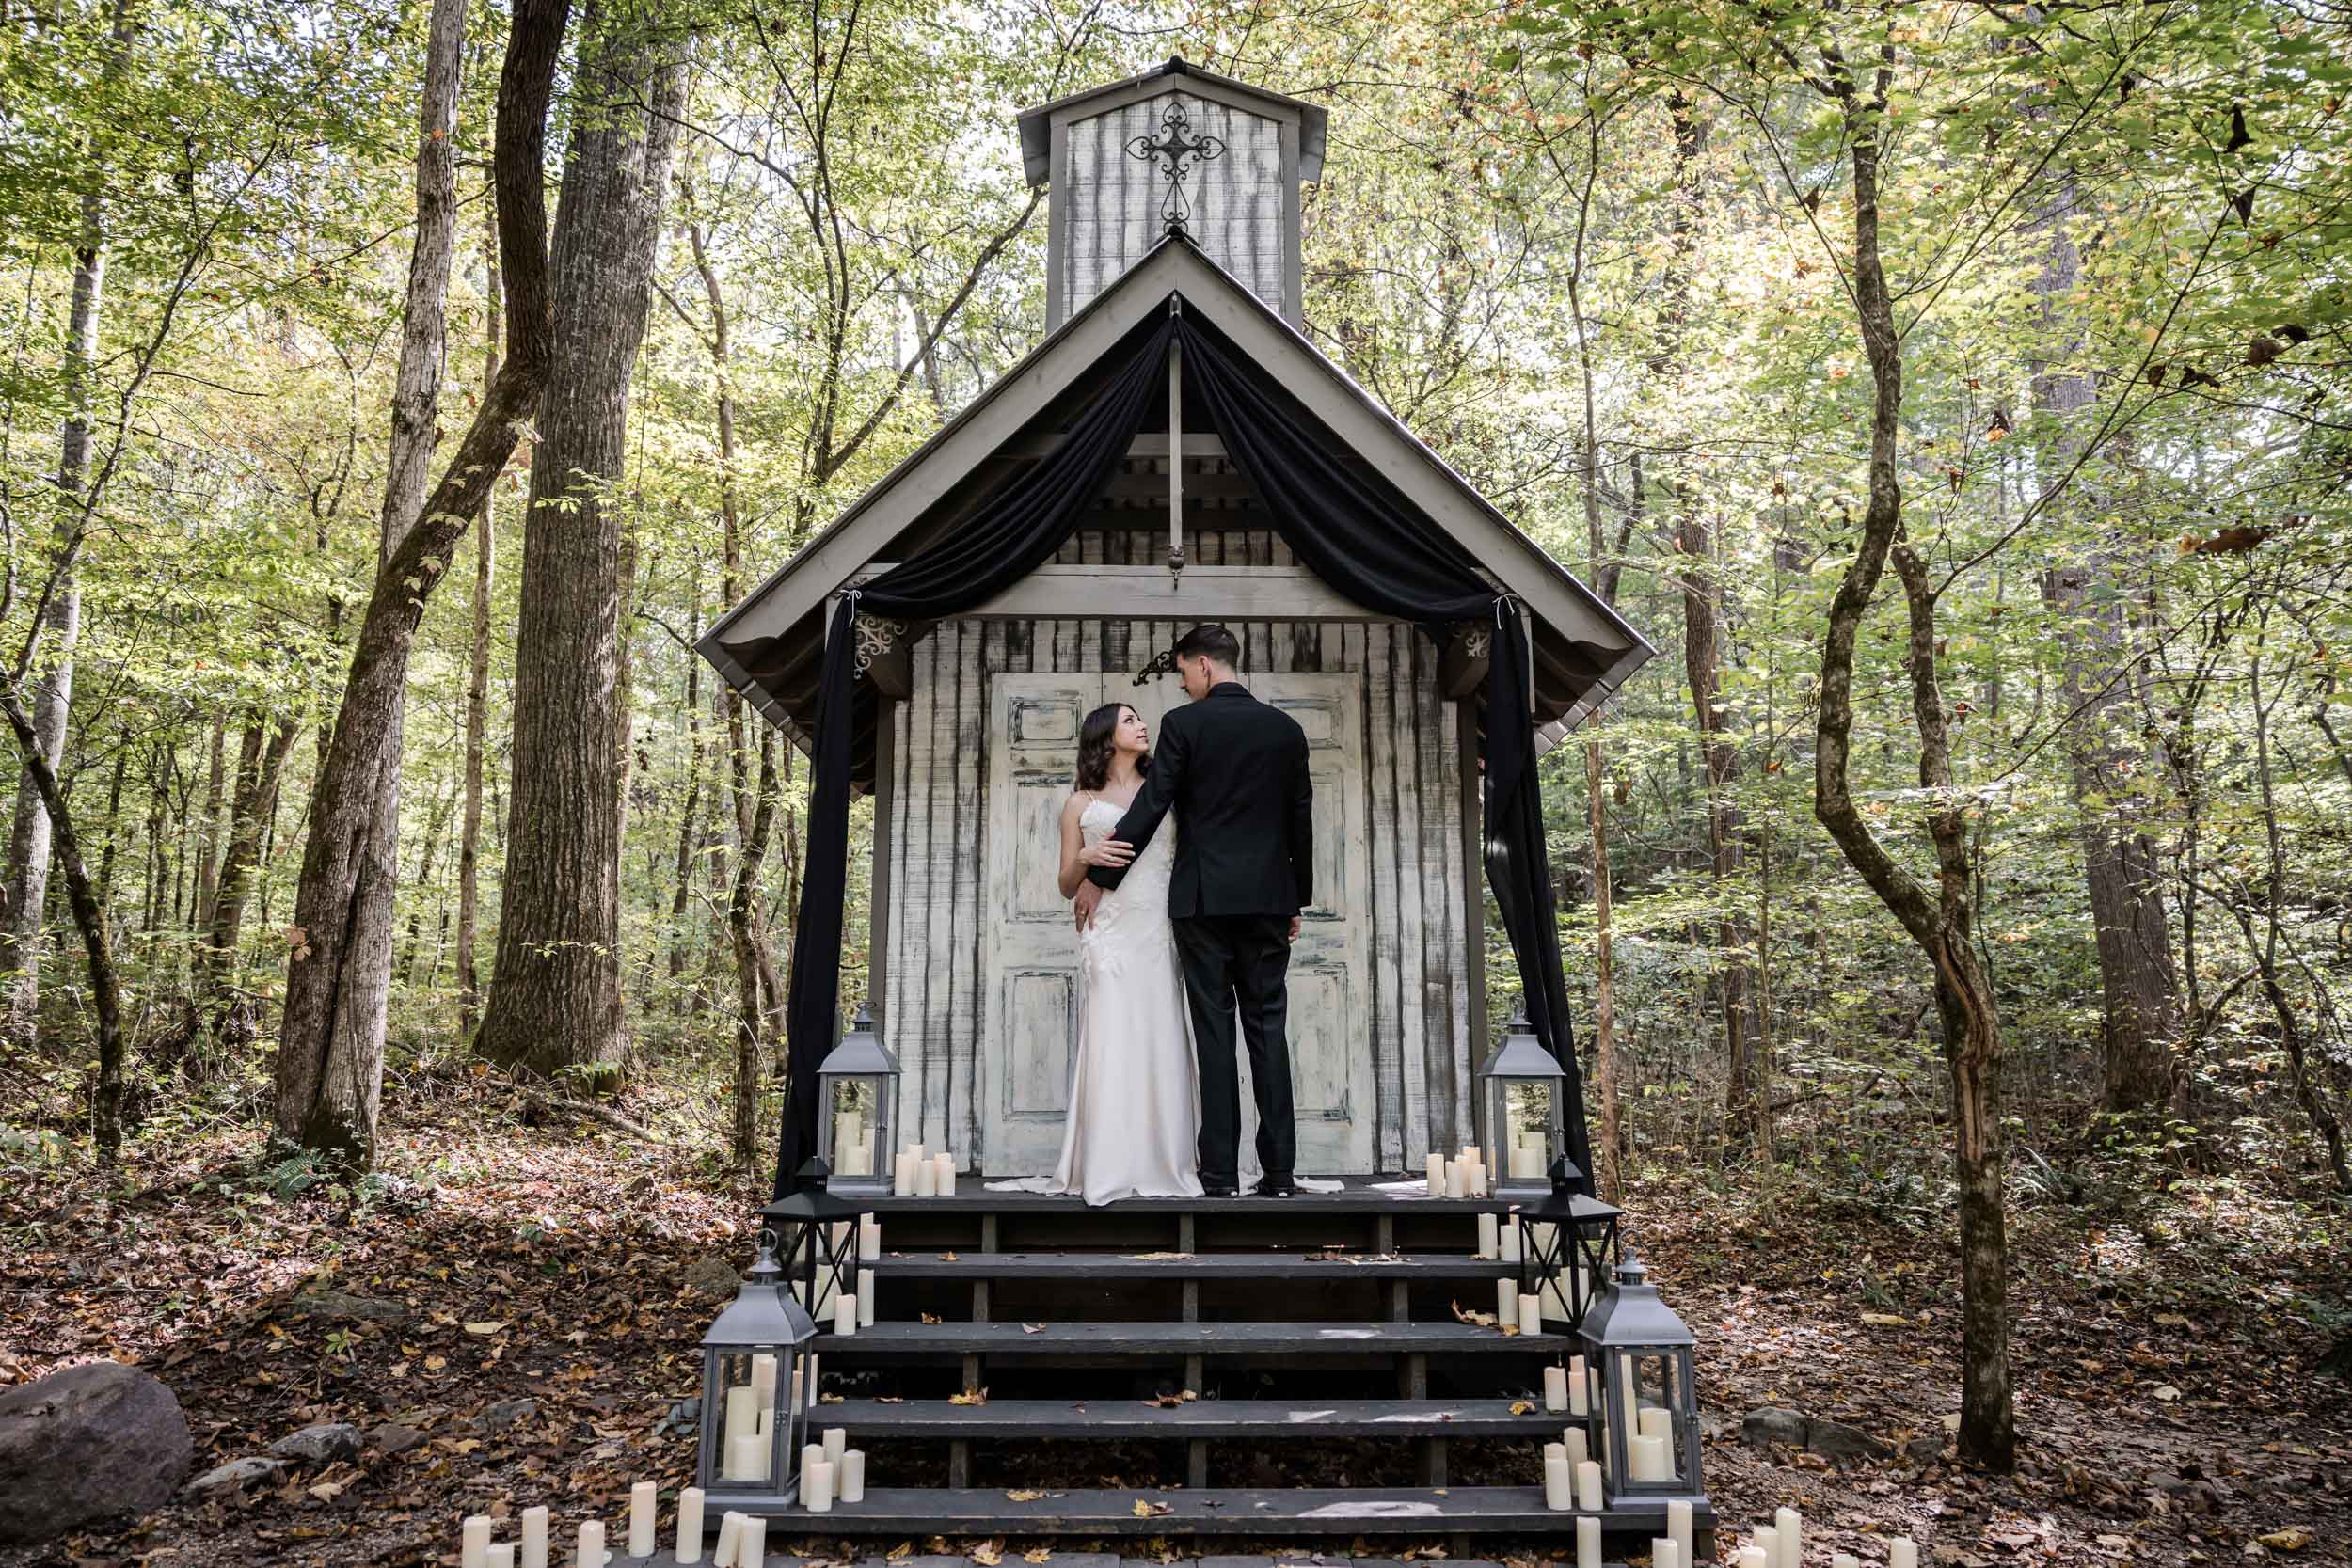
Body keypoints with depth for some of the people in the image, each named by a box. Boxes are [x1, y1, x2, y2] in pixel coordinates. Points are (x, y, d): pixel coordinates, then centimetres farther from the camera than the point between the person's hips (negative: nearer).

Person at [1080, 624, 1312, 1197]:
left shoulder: (1183, 723, -4)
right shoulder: (1286, 728, 8)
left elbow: (1151, 806, -7)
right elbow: (1301, 820, 11)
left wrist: (1098, 878, 2)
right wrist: (1297, 901, 20)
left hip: (1203, 898, -3)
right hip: (1269, 898, 3)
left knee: (1214, 1032, 1)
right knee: (1269, 1029, 5)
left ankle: (1220, 1173, 2)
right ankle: (1279, 1170, 5)